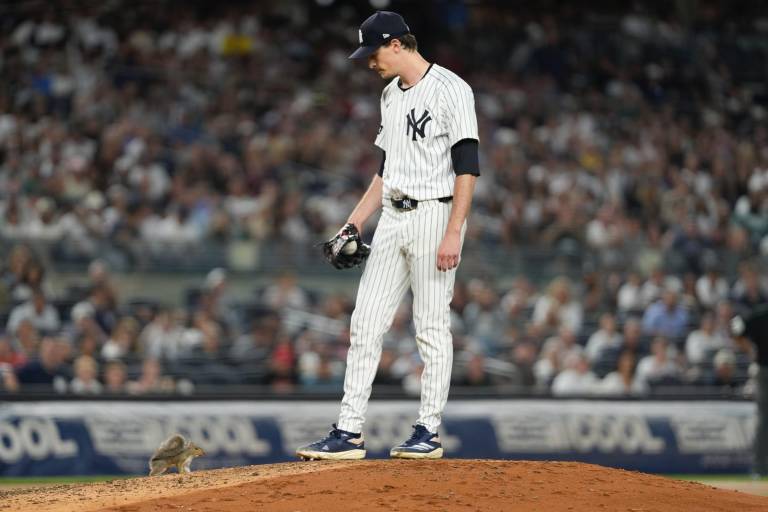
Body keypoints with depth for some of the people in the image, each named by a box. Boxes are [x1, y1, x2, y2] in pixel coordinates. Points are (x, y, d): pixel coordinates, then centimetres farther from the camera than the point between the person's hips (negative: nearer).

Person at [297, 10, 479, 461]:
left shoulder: (451, 90, -10)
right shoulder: (391, 95, 16)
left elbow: (467, 168, -15)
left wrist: (453, 233, -21)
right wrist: (354, 223, 18)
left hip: (434, 214, -8)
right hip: (393, 218, 8)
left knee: (432, 327, -2)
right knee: (365, 323, 3)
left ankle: (429, 433, 5)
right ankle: (350, 433, 3)